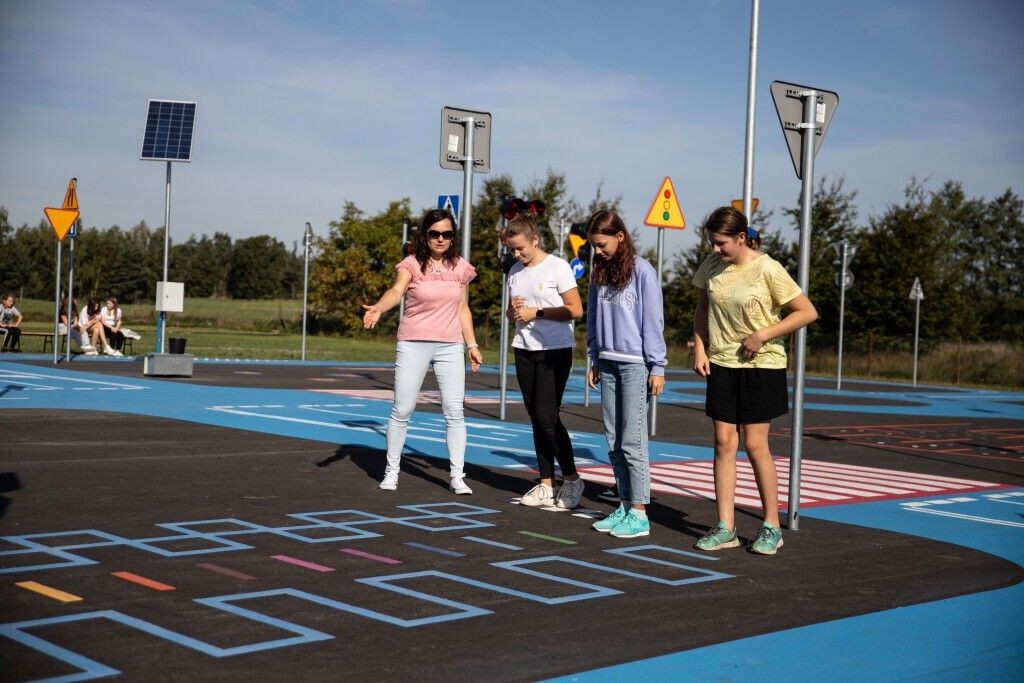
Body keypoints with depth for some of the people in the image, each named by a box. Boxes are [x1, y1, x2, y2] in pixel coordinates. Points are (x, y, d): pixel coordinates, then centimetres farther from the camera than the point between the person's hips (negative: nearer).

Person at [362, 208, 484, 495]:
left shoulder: (460, 267, 6)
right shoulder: (412, 264, -6)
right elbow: (396, 291, -25)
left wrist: (472, 345, 10)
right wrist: (378, 308, -44)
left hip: (450, 346, 3)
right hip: (413, 344, -2)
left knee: (454, 411, -3)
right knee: (402, 410, 3)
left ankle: (457, 476, 5)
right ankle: (391, 471, 18)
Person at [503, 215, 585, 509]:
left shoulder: (557, 267, -8)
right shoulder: (515, 272, 12)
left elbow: (576, 310, -12)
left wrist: (536, 312, -15)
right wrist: (513, 311, -3)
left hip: (555, 351, -6)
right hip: (524, 351, 6)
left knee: (546, 416, -12)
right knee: (536, 418, 6)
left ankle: (571, 479, 2)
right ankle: (546, 484, 12)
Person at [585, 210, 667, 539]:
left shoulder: (642, 271, -6)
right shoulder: (599, 273, 12)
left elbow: (653, 321, -7)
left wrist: (657, 367, -8)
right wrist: (594, 360, 15)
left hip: (636, 365, -6)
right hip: (608, 364, 6)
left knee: (632, 440, -7)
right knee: (613, 440, 6)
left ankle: (639, 514, -4)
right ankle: (625, 505, 13)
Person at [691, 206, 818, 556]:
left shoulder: (767, 269, -15)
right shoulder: (711, 264, 1)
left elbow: (808, 312, -13)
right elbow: (702, 308, 16)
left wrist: (762, 335, -17)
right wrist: (700, 349, 3)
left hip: (761, 366, -5)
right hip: (721, 364, 5)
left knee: (755, 444, -3)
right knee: (724, 442, 3)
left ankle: (771, 527, 12)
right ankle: (725, 528, 8)